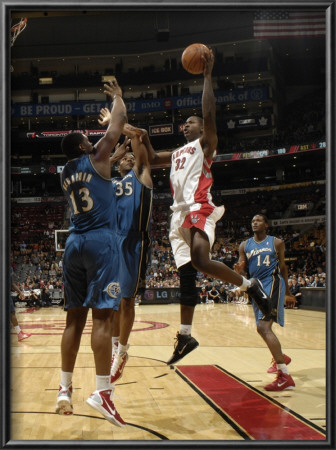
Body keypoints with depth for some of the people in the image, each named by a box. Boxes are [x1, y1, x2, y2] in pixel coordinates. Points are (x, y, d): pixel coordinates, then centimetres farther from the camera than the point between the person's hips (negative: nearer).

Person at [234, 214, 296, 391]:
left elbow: (283, 267, 10)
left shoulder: (276, 243, 3)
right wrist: (239, 269, -19)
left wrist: (287, 293, 14)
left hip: (272, 284, -6)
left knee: (263, 326, -22)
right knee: (264, 327, 17)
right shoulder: (245, 245, 10)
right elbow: (242, 269, 6)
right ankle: (281, 358, 46)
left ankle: (284, 376, -24)